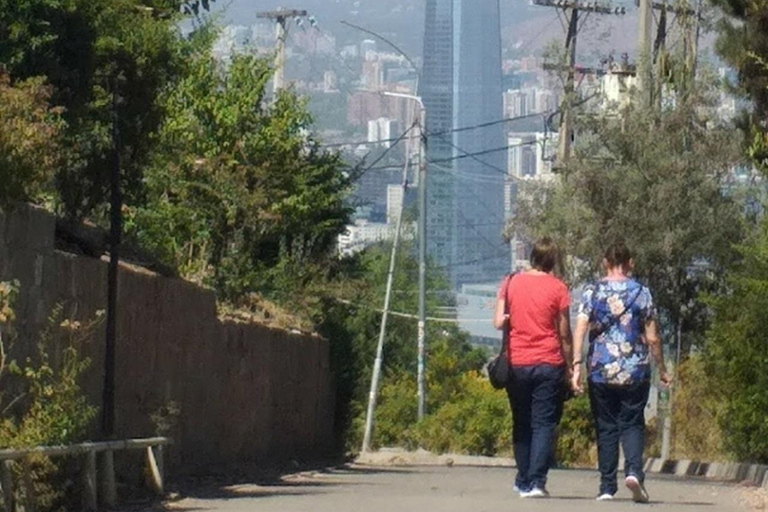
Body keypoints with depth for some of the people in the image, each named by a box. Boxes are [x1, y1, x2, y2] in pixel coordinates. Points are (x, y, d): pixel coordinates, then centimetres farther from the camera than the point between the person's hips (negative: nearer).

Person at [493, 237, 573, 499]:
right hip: (549, 364, -2)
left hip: (517, 363, 2)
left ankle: (523, 482, 14)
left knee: (522, 425, 12)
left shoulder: (511, 283, 3)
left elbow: (498, 323, 1)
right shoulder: (557, 288, -3)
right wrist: (569, 367, 6)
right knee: (544, 424, -1)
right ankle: (536, 481, -12)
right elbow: (564, 333, -2)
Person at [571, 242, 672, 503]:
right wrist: (662, 369, 11)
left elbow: (580, 329, -9)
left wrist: (577, 365, -10)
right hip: (635, 371, 0)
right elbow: (652, 337, 1)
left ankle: (607, 486, 6)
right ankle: (633, 470, -19)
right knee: (632, 424, 6)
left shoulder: (592, 292, 1)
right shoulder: (641, 293, 1)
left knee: (605, 428, 8)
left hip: (600, 371, 0)